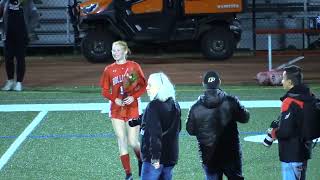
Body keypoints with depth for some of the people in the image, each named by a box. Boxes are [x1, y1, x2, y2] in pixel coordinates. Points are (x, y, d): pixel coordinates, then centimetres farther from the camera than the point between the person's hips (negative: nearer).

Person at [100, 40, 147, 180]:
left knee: (133, 142, -4)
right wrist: (115, 99, -11)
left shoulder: (133, 66, -3)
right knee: (122, 142, 1)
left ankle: (141, 160, 29)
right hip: (116, 109, 2)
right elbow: (105, 91, 7)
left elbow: (143, 86, 0)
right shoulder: (109, 69, 2)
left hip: (132, 108, -2)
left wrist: (133, 97, -15)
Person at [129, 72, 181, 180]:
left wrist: (155, 156, -25)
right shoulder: (174, 105, 10)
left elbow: (155, 133, -23)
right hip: (171, 157, 8)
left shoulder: (154, 106, -16)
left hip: (154, 159, -8)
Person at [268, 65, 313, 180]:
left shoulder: (290, 102, -22)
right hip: (304, 151, 9)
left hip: (291, 155, -9)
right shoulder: (308, 97, 4)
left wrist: (274, 133, -5)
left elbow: (285, 131, -25)